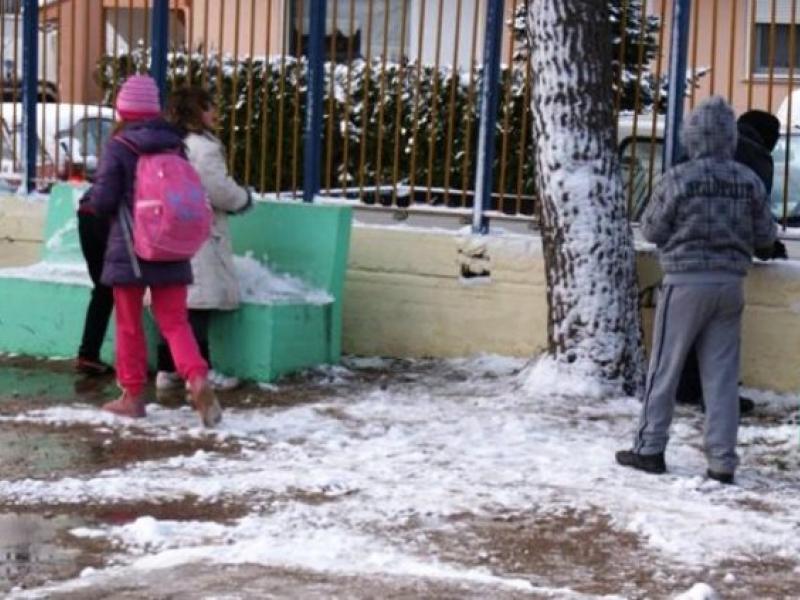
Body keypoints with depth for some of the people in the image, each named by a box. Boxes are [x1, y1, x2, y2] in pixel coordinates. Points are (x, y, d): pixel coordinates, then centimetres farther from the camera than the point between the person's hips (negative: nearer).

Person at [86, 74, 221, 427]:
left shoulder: (118, 147, -10)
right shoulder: (175, 144, 3)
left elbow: (102, 202, -10)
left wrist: (94, 199, 12)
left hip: (129, 248, -3)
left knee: (129, 324, 9)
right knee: (174, 321, 5)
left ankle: (132, 396, 14)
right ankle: (197, 378, -17)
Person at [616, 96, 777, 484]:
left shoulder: (677, 180, -11)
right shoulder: (749, 182, 1)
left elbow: (651, 230, -4)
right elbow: (766, 236, 6)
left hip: (687, 281, -3)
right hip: (730, 284, 3)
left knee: (665, 368, 7)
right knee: (722, 375, 6)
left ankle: (650, 449, 12)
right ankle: (723, 461, 6)